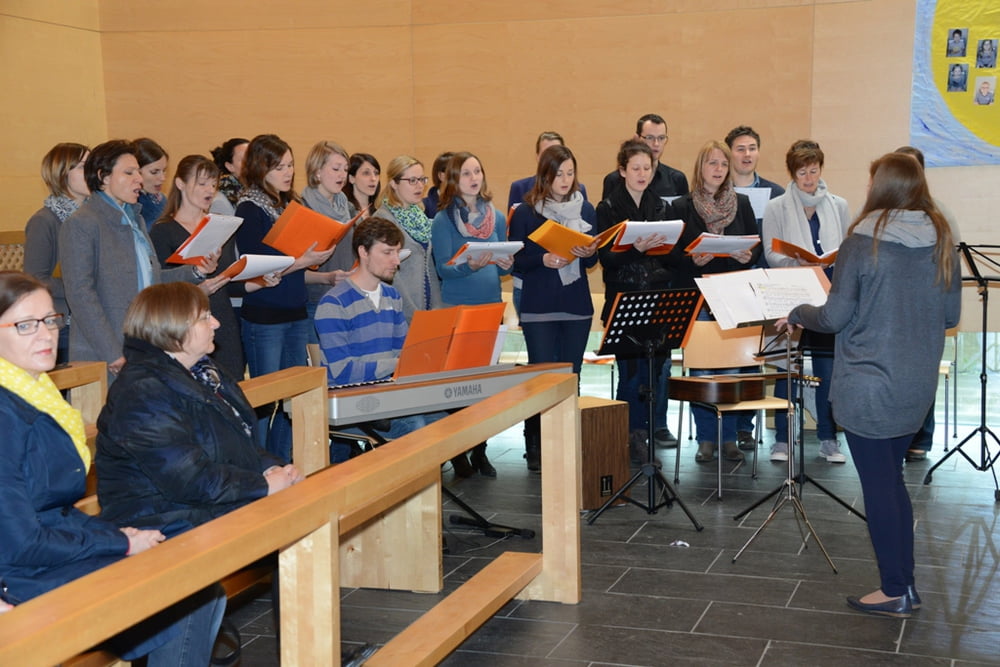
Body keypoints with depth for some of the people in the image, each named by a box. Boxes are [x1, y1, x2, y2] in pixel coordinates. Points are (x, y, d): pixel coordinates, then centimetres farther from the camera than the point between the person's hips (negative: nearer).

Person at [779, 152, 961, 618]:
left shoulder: (863, 242, -14)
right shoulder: (941, 242, 1)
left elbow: (835, 317, -12)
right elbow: (950, 315, 8)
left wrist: (796, 314, 7)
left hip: (868, 385, -6)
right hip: (918, 387, 6)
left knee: (878, 484, 5)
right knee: (891, 478, 18)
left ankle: (895, 593, 13)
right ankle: (906, 584, 24)